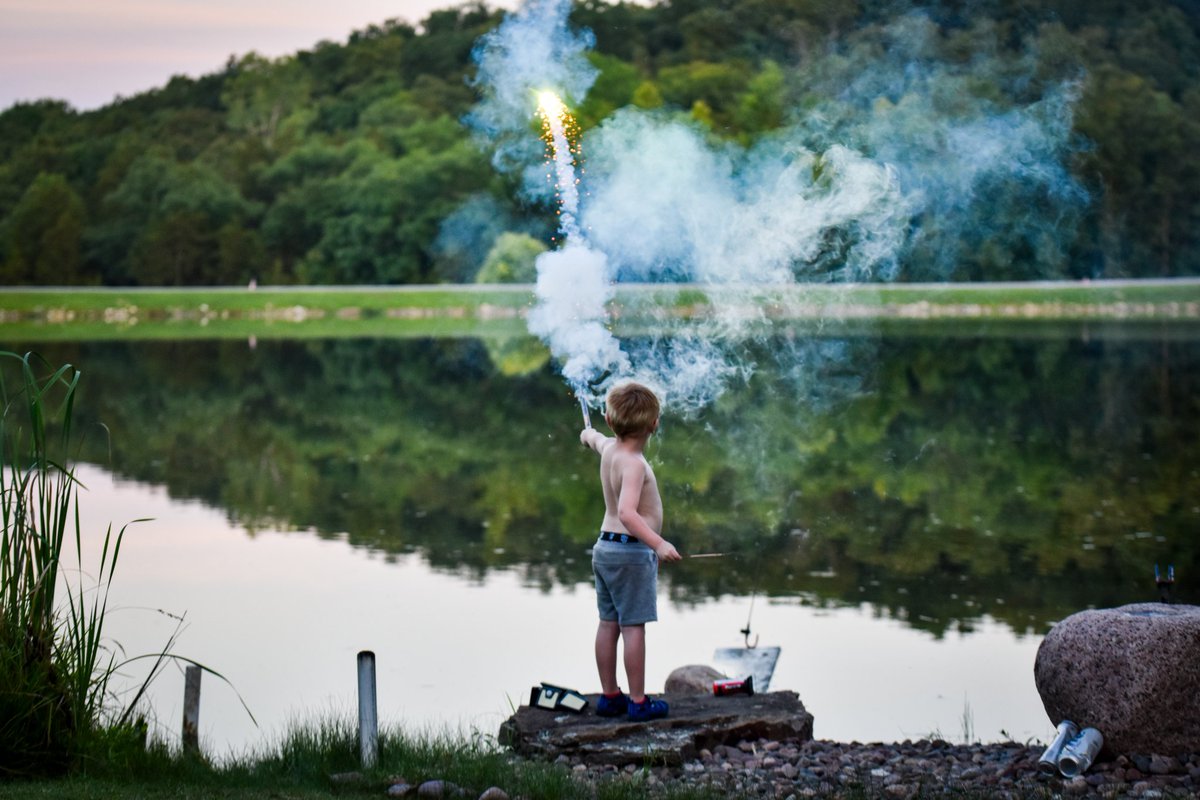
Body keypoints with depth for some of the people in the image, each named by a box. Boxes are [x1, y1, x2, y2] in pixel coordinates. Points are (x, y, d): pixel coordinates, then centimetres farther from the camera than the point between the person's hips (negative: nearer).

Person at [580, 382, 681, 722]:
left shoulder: (608, 447, 4)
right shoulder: (633, 463, -21)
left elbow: (597, 439, 31)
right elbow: (627, 512, -34)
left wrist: (590, 434, 55)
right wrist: (658, 544, -43)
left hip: (605, 547, 9)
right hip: (632, 551, -9)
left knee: (608, 624, 12)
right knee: (634, 627, -6)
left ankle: (609, 696, 18)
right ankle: (638, 702, -4)